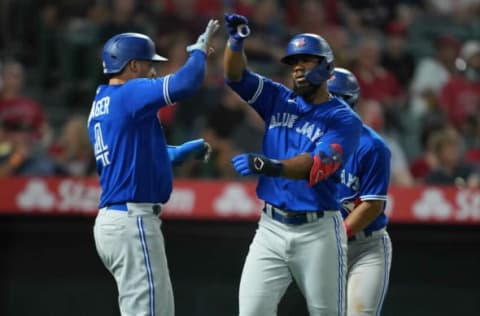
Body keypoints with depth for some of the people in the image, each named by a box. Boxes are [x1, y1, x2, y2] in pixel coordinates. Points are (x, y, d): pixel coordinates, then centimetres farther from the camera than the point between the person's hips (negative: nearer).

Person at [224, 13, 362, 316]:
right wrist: (236, 41, -20)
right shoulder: (279, 100, 11)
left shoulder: (344, 119, -7)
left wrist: (270, 166, -40)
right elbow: (235, 75, 1)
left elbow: (317, 166, -22)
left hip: (317, 232, -4)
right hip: (272, 227, 4)